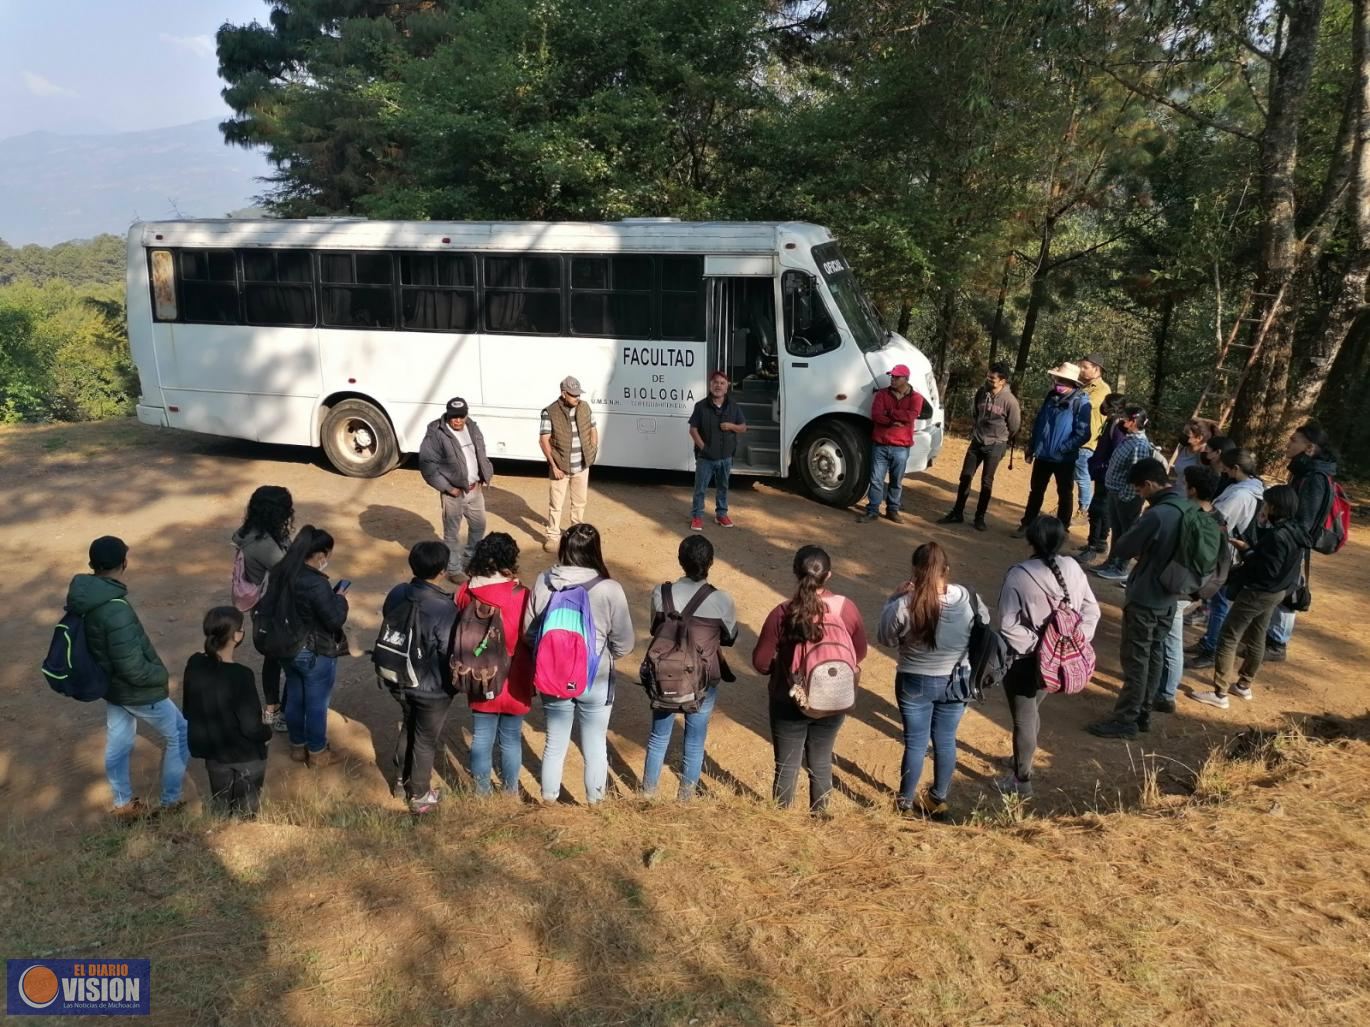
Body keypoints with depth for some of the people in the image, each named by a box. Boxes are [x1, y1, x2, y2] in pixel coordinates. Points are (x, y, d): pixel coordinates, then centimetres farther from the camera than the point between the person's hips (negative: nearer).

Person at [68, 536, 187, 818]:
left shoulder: (82, 596, -7)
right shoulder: (116, 610, -35)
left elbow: (91, 646, 8)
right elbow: (133, 668, -31)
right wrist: (160, 674, -12)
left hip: (110, 685, 8)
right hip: (137, 691, -8)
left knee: (117, 744, 23)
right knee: (179, 735, 12)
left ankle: (124, 804, 40)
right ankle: (171, 800, 25)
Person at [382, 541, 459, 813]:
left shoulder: (396, 594, -11)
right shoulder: (444, 609, -31)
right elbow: (451, 656, -25)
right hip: (432, 689, -6)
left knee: (407, 728, 28)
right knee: (425, 741, 15)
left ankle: (401, 782, 47)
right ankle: (419, 796, 34)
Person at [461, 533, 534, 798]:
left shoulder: (466, 593, -10)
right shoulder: (522, 596, -19)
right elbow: (532, 640, -11)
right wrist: (534, 679, 4)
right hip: (514, 683, -2)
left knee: (482, 739, 16)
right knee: (511, 740, 15)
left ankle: (482, 793, 28)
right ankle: (510, 792, 30)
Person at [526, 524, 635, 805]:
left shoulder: (544, 582, -12)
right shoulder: (609, 590, -20)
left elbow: (529, 633, -2)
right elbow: (624, 644, -12)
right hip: (596, 682, -2)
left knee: (555, 743, 22)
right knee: (595, 747, 18)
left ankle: (549, 799, 40)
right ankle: (594, 802, 36)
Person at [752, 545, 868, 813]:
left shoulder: (783, 613, -22)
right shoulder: (847, 608, -14)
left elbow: (761, 662, -13)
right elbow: (860, 653, 1)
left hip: (789, 703, -2)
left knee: (787, 766, 16)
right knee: (821, 762, 22)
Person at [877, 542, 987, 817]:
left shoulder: (904, 606, -25)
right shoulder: (969, 599, -17)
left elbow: (886, 638, -7)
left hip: (915, 683, -2)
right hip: (956, 682, 2)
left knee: (915, 744, 14)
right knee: (946, 742, 20)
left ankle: (905, 802, 28)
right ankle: (939, 800, 37)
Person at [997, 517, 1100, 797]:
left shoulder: (1019, 576, -22)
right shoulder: (1073, 569, -7)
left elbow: (1008, 626, -24)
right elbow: (1091, 611, 0)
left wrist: (1031, 644, -11)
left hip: (1025, 660, -6)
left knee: (1023, 719, 10)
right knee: (1032, 711, 27)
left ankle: (1022, 781, 23)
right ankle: (1023, 760, 45)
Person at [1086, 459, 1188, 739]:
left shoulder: (1157, 515, -26)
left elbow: (1122, 550, -16)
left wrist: (1136, 541, 2)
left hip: (1145, 598, -9)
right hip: (1168, 597, 9)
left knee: (1135, 659, 1)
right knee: (1154, 655, 17)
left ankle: (1125, 719, 9)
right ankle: (1143, 713, 27)